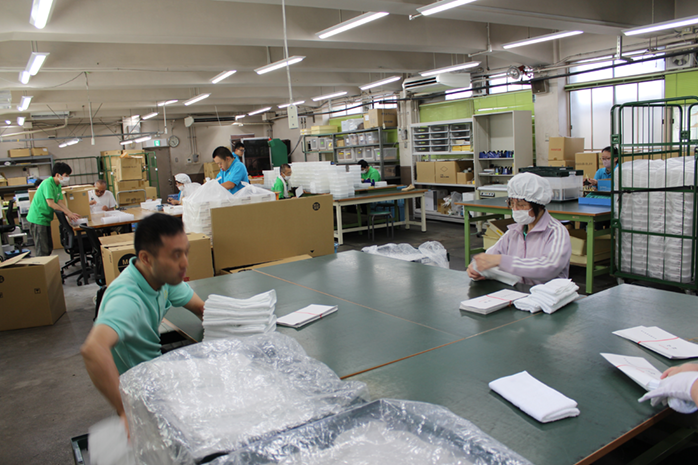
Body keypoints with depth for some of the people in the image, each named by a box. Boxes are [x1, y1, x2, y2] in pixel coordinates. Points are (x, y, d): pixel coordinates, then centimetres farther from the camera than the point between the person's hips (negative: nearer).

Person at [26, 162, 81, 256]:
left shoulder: (58, 185, 11)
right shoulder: (47, 183, -18)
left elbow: (60, 203, 6)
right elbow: (51, 203, -24)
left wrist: (71, 213, -8)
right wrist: (67, 213, -20)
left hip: (45, 219, 10)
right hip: (38, 219, -10)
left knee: (49, 248, 14)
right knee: (43, 250, -9)